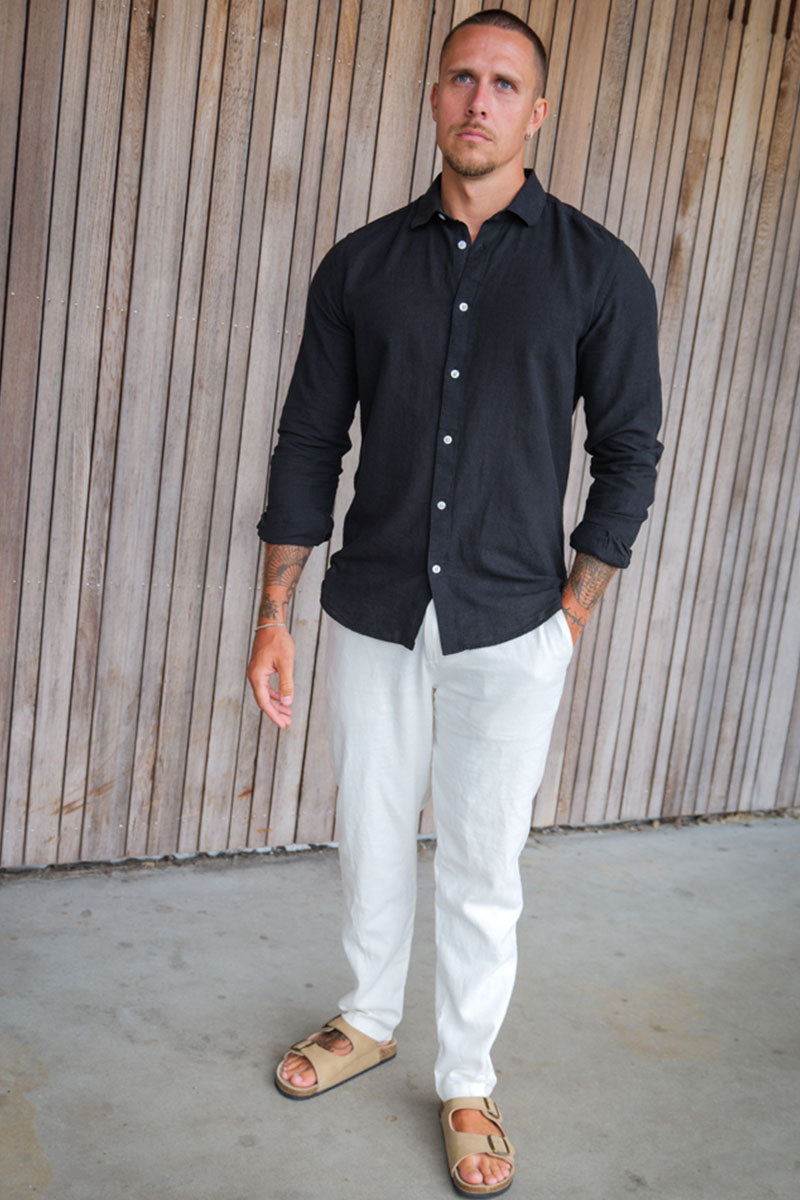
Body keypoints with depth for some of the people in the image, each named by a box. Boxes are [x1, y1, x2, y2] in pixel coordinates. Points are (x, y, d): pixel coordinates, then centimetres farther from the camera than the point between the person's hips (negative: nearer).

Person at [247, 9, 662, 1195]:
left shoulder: (598, 271, -3)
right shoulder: (361, 265, 2)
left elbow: (628, 455, 1)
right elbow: (308, 445, 4)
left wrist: (570, 617, -1)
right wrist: (275, 617, 2)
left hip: (511, 631, -2)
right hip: (370, 616, 2)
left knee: (482, 874, 9)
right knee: (371, 846, 17)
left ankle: (467, 1082, 30)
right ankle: (368, 1022, 41)